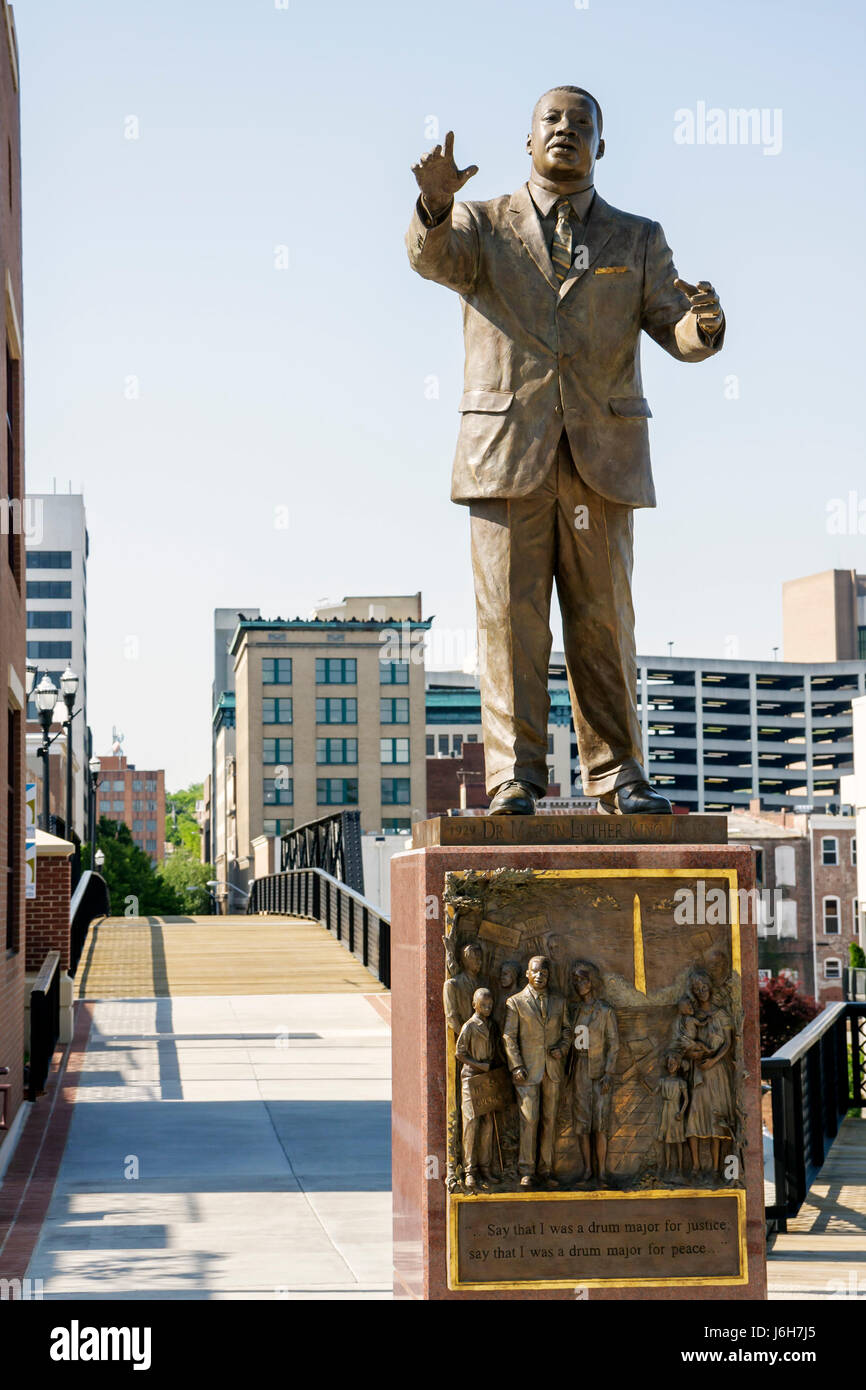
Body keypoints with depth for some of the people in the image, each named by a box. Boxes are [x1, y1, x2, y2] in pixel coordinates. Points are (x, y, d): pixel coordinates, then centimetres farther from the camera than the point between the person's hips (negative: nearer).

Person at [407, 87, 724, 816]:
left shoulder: (637, 240, 13)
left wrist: (705, 321, -22)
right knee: (511, 620, -4)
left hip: (600, 456, 1)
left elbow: (680, 335, 3)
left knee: (603, 622, 1)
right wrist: (436, 203, -37)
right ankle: (515, 780, -1)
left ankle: (618, 777, 6)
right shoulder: (481, 227, 8)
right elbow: (431, 257, -15)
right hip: (507, 454, -1)